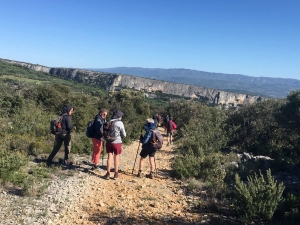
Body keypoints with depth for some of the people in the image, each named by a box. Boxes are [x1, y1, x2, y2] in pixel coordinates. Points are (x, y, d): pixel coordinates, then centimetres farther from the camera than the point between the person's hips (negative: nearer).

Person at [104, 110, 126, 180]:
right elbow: (124, 134, -7)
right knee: (116, 158, 9)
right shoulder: (120, 123, -12)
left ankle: (108, 173, 11)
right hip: (117, 142, -3)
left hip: (109, 142, 3)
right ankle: (116, 174, 17)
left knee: (109, 157, 10)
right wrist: (121, 137, 13)